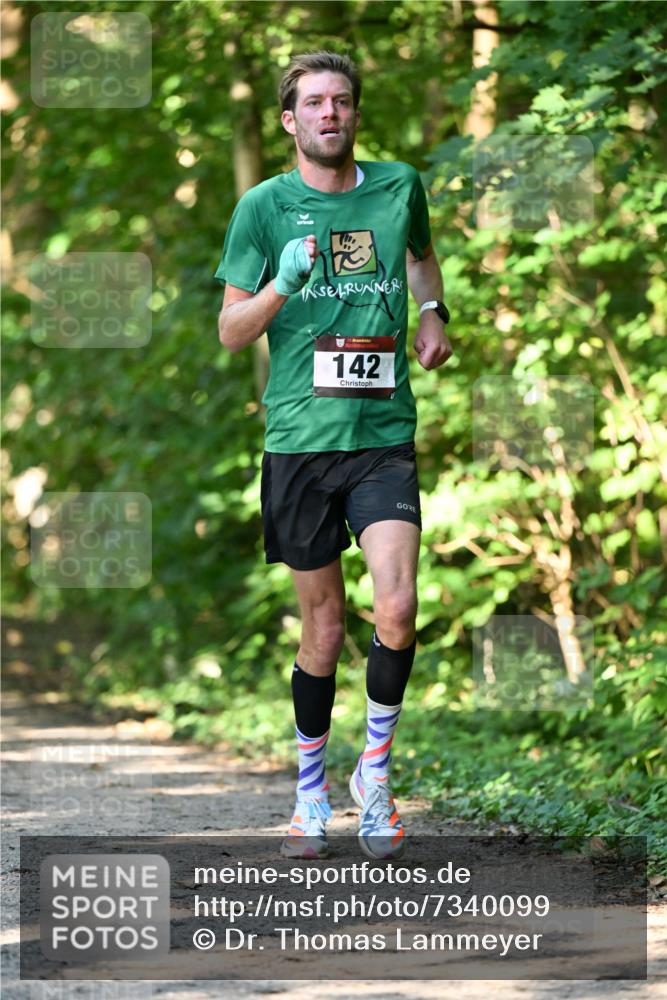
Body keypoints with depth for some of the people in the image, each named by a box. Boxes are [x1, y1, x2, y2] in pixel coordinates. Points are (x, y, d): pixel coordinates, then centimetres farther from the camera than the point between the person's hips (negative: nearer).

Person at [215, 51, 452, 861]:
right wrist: (282, 286, -16)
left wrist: (434, 314, 13)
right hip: (300, 438, -1)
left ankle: (375, 771, 4)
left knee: (396, 610, -16)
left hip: (385, 437, 1)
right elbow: (230, 331, 2)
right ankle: (311, 791, 22)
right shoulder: (264, 206, 1)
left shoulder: (399, 186, 7)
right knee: (323, 628, 5)